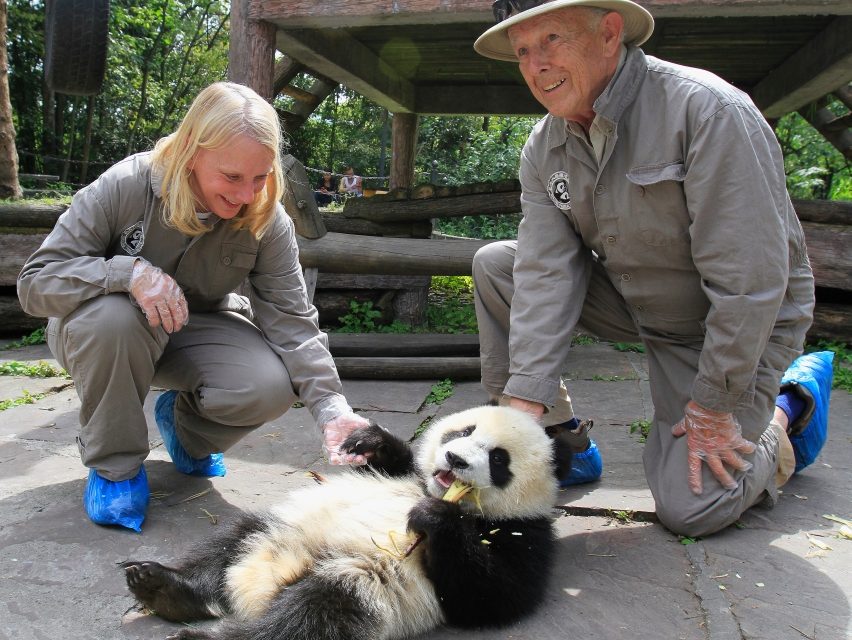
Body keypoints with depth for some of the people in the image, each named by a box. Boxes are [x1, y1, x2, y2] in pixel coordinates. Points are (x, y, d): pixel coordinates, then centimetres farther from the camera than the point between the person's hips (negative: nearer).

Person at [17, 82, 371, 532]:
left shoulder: (268, 221, -19)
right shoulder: (125, 187, -26)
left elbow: (292, 321, -22)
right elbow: (35, 281, -23)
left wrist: (331, 409, -35)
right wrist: (129, 271, -40)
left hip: (196, 330, 2)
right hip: (99, 331, -1)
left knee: (269, 388, -27)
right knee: (114, 316, -38)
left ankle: (185, 422, 11)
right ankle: (114, 465, -12)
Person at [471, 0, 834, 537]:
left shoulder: (706, 109, -27)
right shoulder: (545, 148, -7)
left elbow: (748, 278, -28)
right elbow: (546, 273, -15)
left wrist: (712, 407, -22)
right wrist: (524, 401, -25)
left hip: (744, 325, -5)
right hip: (633, 301, 6)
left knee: (691, 508, -12)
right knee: (495, 265, -9)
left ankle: (792, 406, 18)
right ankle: (561, 444, 1)